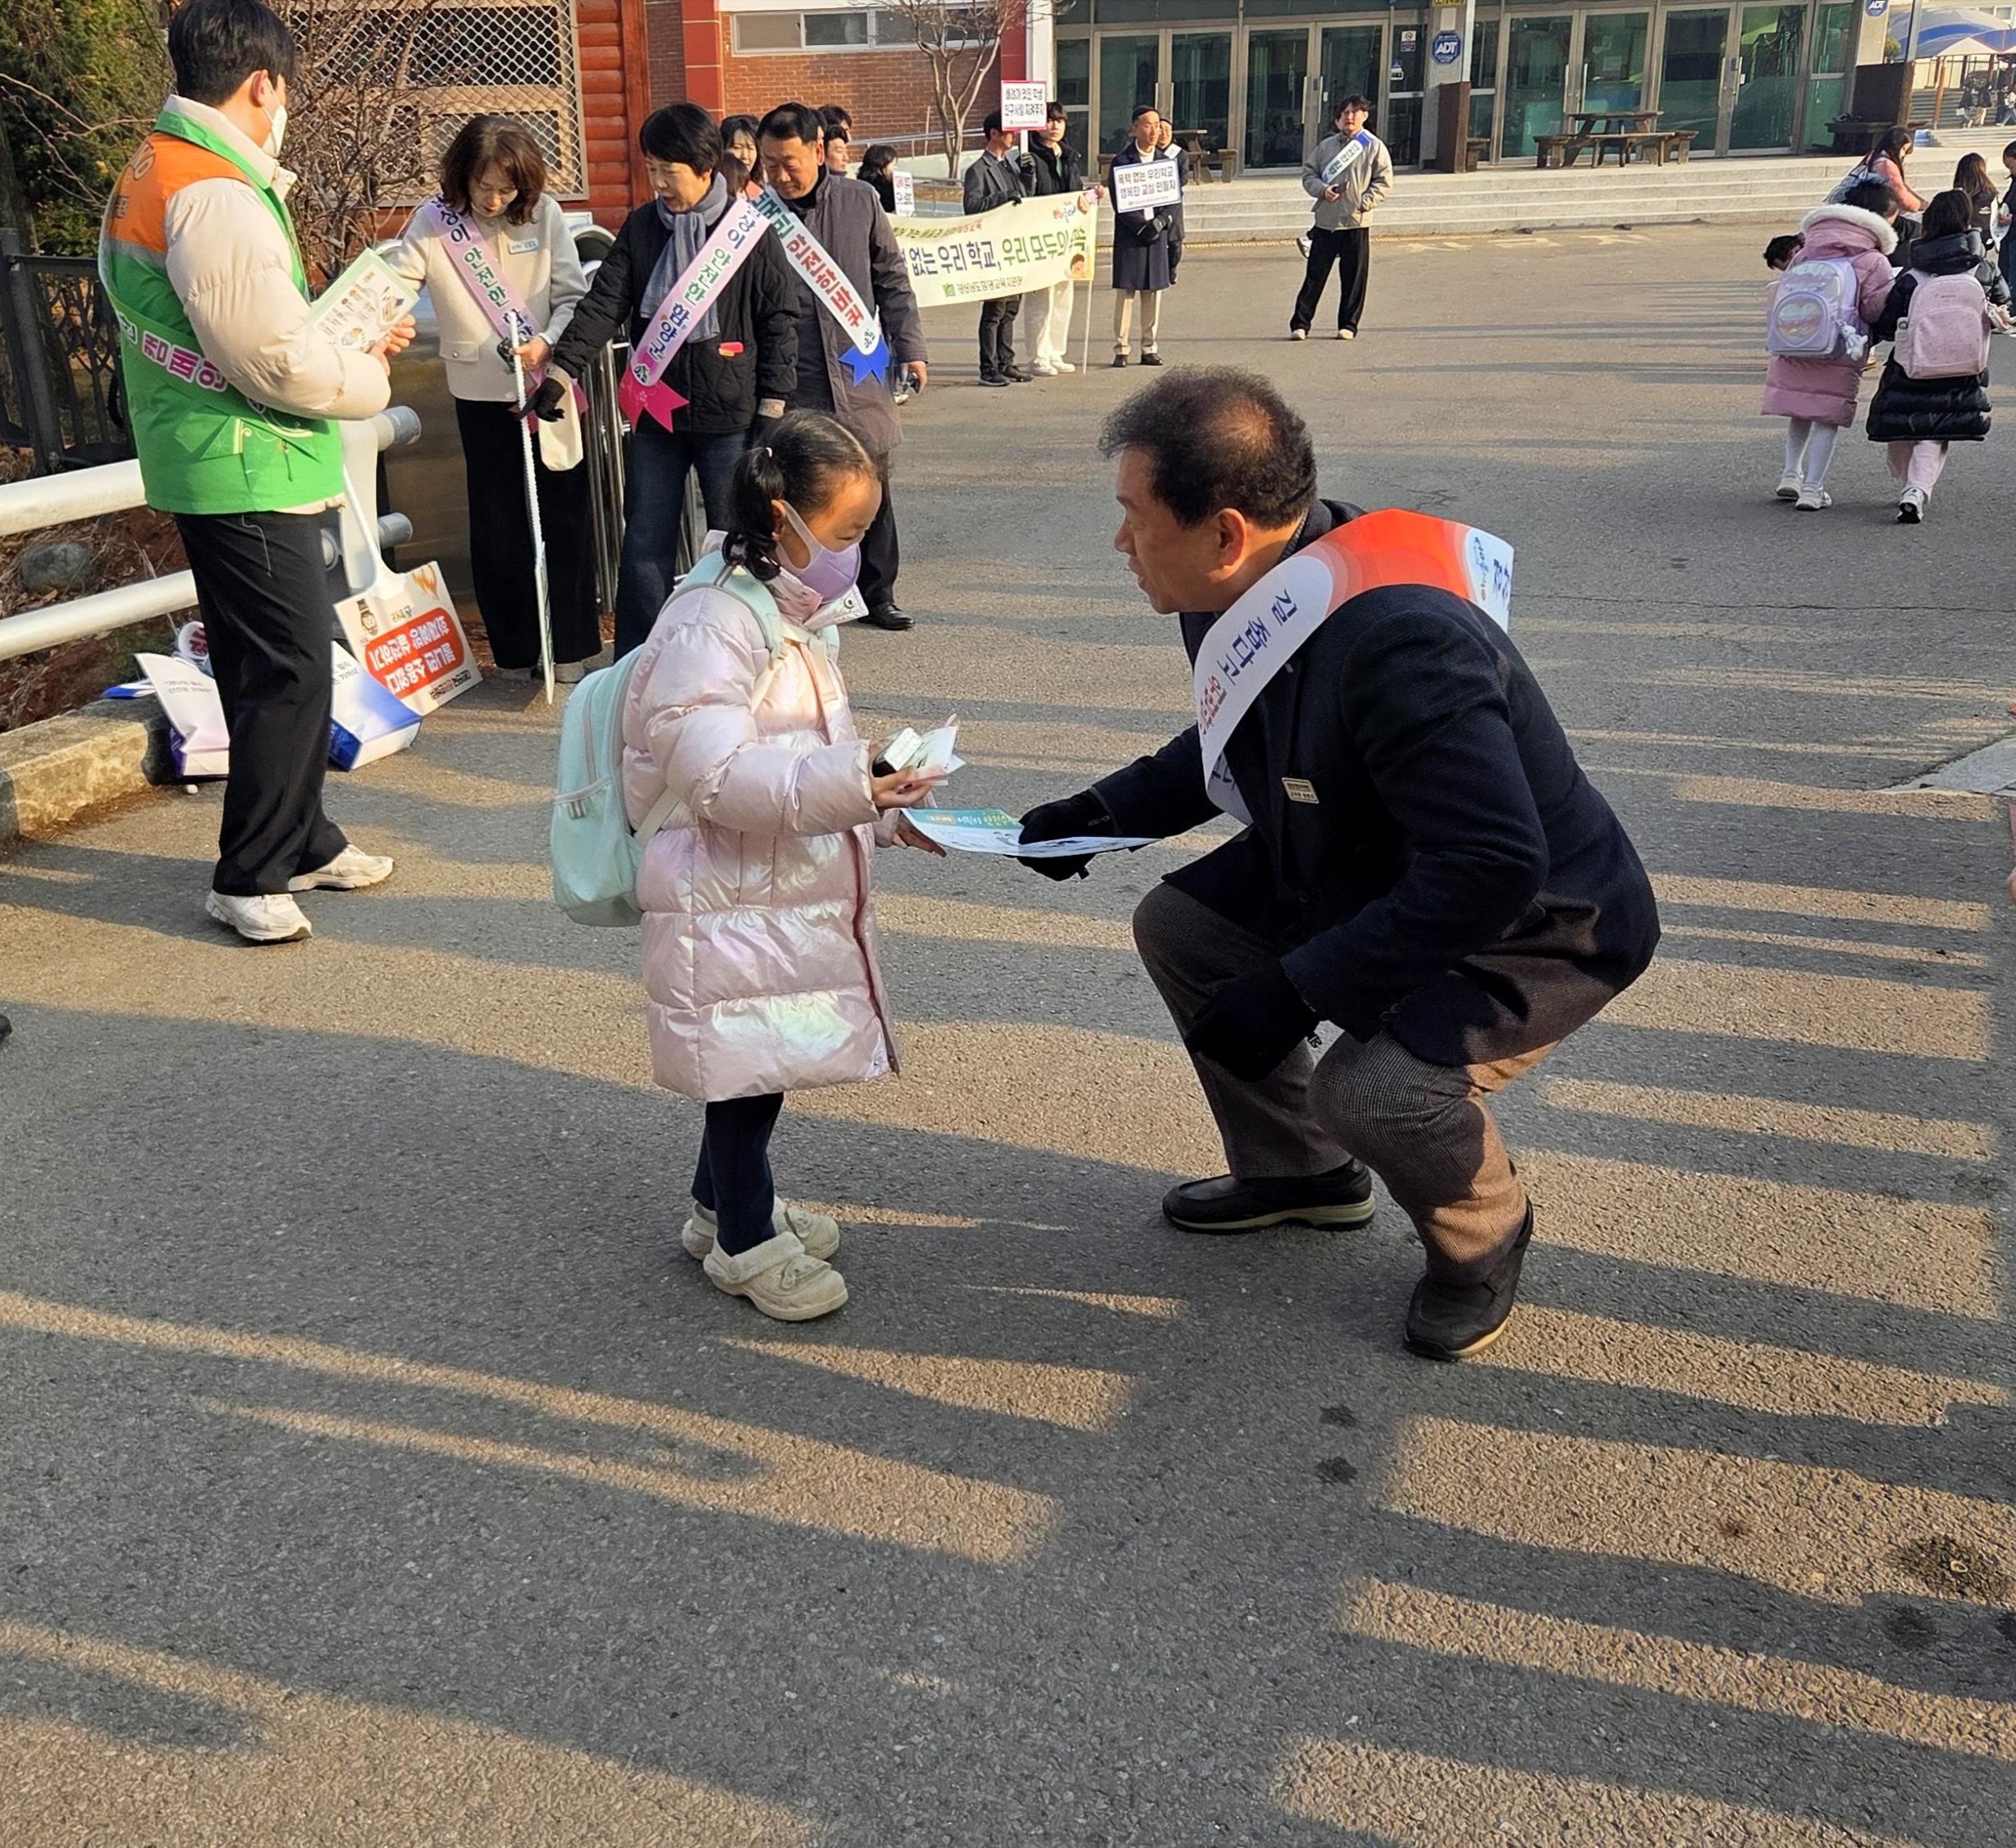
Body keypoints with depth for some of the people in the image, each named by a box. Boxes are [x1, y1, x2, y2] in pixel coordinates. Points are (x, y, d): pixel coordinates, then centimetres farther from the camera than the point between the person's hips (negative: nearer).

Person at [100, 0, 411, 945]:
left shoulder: (144, 177, 14)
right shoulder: (219, 196, -20)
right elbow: (282, 363, -21)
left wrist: (342, 340, 10)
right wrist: (369, 369, -3)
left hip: (206, 466, 10)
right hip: (251, 474, -10)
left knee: (279, 663, 18)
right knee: (289, 670, -5)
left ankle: (301, 840, 29)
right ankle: (248, 878, 4)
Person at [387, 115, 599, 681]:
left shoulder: (544, 214, -5)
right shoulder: (433, 222, -6)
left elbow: (574, 296, -3)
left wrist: (548, 343, -20)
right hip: (480, 395, 0)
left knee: (564, 517, 6)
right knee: (498, 525, 6)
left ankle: (571, 645, 17)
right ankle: (514, 650, 19)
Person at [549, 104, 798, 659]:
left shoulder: (750, 230, -4)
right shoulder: (641, 227, 6)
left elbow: (780, 318, -2)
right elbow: (604, 304, 0)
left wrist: (773, 404, -6)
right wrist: (562, 369, -12)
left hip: (729, 415, -3)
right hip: (655, 412, 3)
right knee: (645, 544, 5)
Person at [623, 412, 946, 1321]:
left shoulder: (792, 616, 15)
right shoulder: (710, 624, -19)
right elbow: (717, 776, -28)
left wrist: (887, 811, 12)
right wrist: (847, 784, -35)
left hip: (794, 896, 9)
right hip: (729, 906, -9)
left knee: (764, 1065, 18)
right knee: (747, 1073, 2)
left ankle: (722, 1202, 37)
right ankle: (746, 1241, 19)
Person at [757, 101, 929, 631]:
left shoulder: (860, 201, 4)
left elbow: (891, 278, 11)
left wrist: (910, 347, 6)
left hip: (860, 374, 2)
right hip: (794, 387, -2)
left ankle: (877, 593, 24)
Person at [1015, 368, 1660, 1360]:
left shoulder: (1396, 642, -37)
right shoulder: (1233, 602, -8)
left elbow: (1493, 869, -38)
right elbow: (1231, 750, 13)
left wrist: (1297, 993, -32)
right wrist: (1105, 811, -2)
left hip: (1542, 928, -9)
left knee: (1372, 1085, -30)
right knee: (1177, 924, 3)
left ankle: (1482, 1237, 6)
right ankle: (1297, 1170, 24)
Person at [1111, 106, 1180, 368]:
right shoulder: (1122, 161, -3)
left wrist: (1161, 221, -10)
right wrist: (1142, 226, -16)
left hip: (1157, 235, 4)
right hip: (1129, 235, -4)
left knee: (1153, 293, 7)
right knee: (1125, 292, -3)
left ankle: (1150, 348, 13)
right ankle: (1121, 349, 2)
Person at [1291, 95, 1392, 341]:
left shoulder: (1375, 147, 3)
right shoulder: (1326, 146, 10)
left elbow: (1383, 182, 0)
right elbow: (1308, 173, 12)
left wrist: (1363, 202, -13)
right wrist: (1322, 190, -8)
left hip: (1357, 222, -1)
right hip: (1325, 221, 2)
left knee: (1354, 279, 3)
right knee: (1315, 275, 1)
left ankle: (1348, 325, 14)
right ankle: (1300, 324, 5)